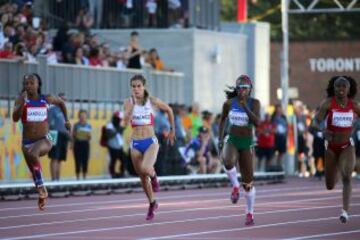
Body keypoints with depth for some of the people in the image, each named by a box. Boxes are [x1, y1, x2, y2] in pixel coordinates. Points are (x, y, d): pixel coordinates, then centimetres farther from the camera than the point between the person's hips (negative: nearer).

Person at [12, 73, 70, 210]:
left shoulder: (46, 99, -3)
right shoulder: (21, 100, -6)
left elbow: (61, 102, 19)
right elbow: (15, 118, -21)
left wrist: (66, 120, 20)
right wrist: (22, 102, -32)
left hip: (44, 140, -2)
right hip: (27, 142, 3)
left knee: (32, 153, -36)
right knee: (34, 173, 12)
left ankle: (41, 186, -22)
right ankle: (42, 195, 36)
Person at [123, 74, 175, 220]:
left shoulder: (152, 101, -3)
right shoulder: (129, 102, -1)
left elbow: (169, 110, 14)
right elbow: (126, 121, -16)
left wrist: (172, 130, 17)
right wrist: (133, 103, -20)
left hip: (150, 142, -3)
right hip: (136, 143, 3)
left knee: (145, 169, -30)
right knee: (142, 177, 11)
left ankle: (153, 176, 6)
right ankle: (152, 204, 31)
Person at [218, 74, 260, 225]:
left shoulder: (254, 103, -7)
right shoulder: (229, 103, -2)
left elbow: (257, 122, -20)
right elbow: (223, 119, 15)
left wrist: (245, 107, -28)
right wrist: (220, 138, 8)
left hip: (247, 143, 0)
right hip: (231, 141, 0)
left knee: (248, 182, 3)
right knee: (228, 161, -37)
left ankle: (250, 213, 21)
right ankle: (235, 186, -11)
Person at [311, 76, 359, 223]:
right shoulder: (328, 103, -13)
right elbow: (315, 123, -21)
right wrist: (322, 131, -43)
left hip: (347, 147, 0)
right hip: (331, 147, 0)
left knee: (346, 176, -26)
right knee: (330, 186, 12)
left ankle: (345, 211, -28)